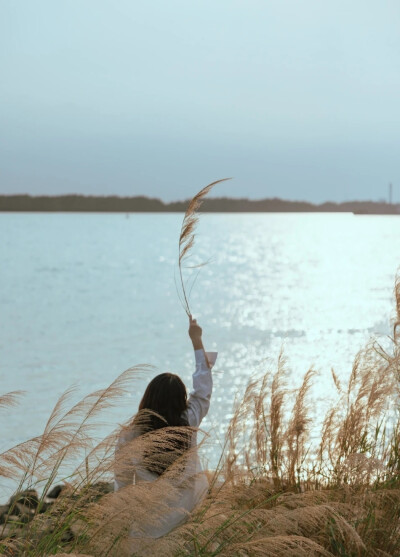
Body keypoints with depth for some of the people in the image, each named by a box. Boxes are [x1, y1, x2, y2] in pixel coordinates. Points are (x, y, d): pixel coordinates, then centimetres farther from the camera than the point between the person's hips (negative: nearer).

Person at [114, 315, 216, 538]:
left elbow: (122, 482, -3)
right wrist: (197, 341, 19)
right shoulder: (189, 423, -7)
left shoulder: (129, 436, -10)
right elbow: (203, 391, 9)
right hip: (187, 510, 1)